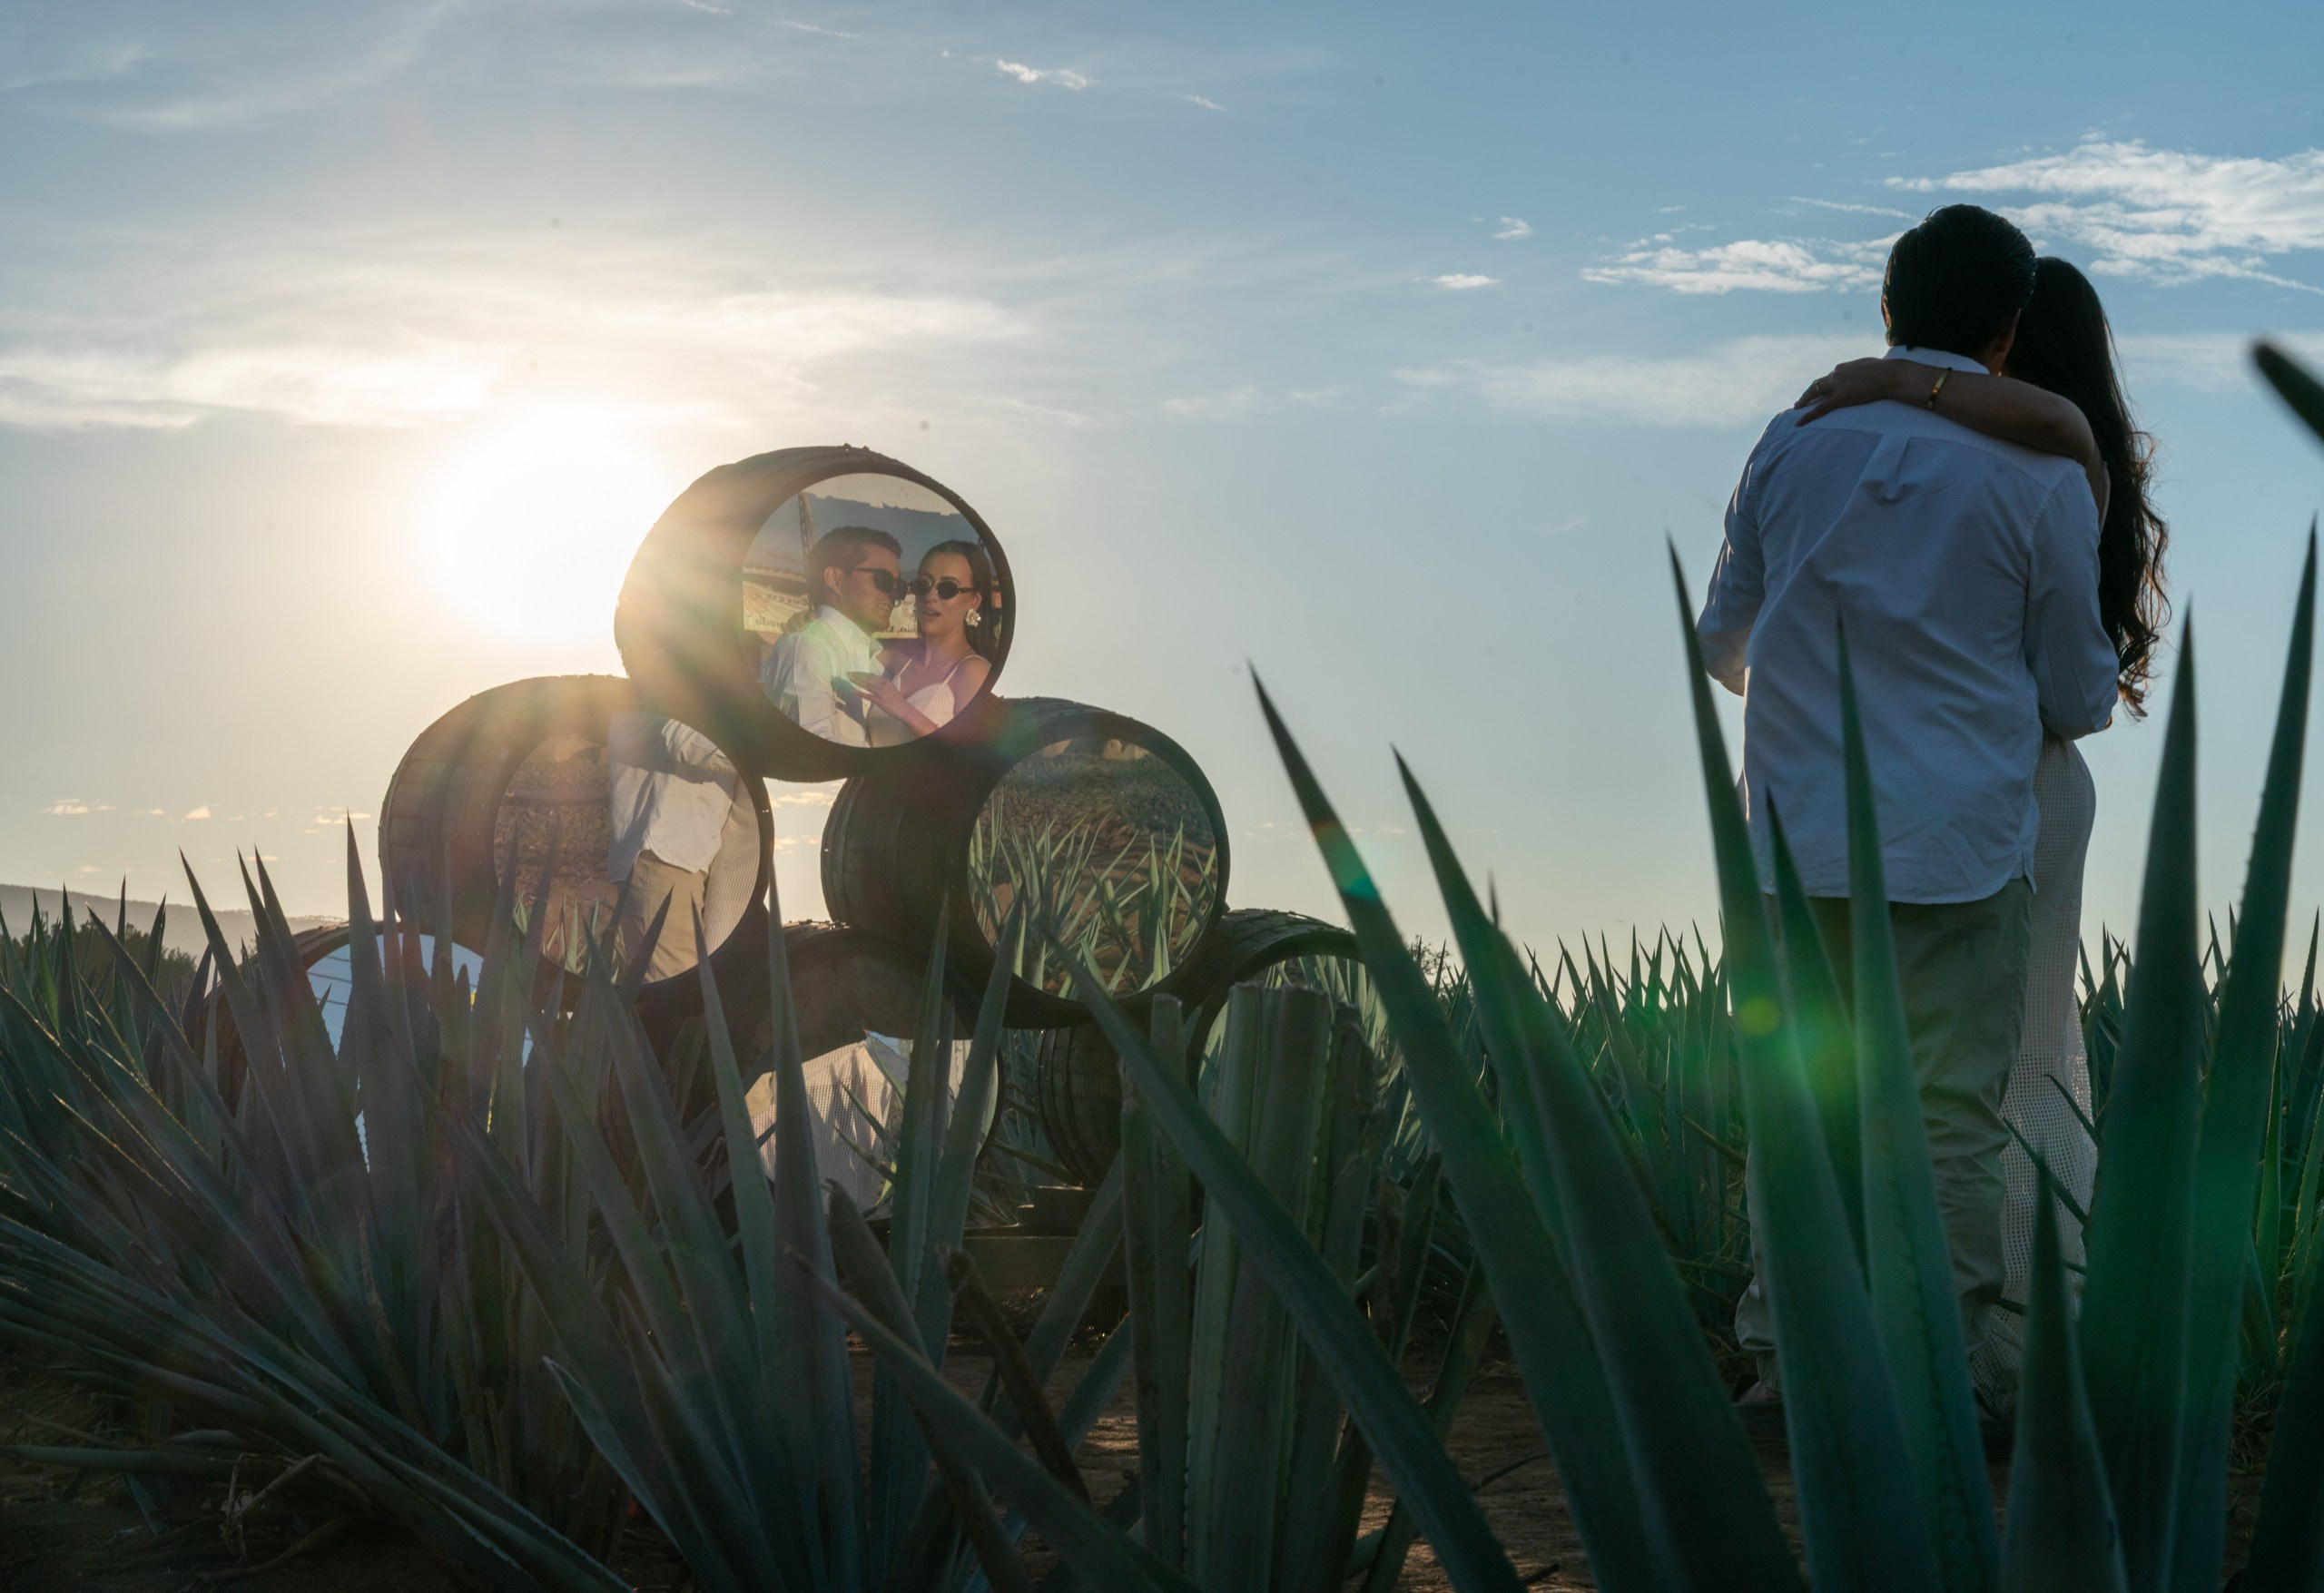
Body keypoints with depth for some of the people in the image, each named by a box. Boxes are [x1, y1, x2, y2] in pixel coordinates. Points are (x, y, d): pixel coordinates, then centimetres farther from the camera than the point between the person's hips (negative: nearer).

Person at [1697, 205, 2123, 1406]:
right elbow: (2080, 700, 5)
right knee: (1952, 1123, 2)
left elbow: (1721, 643, 16)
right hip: (1958, 848, -3)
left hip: (1799, 837, 3)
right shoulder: (2041, 482, -1)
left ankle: (1783, 1355, 11)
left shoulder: (1792, 445, 6)